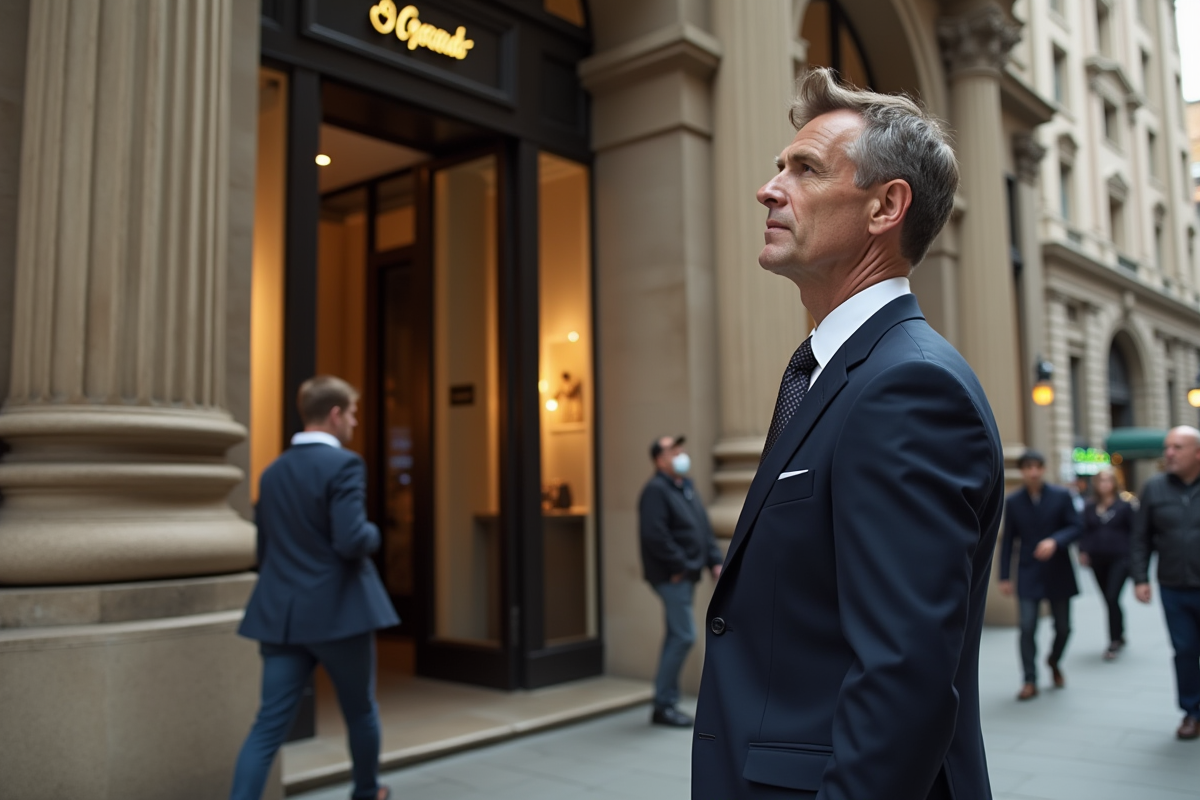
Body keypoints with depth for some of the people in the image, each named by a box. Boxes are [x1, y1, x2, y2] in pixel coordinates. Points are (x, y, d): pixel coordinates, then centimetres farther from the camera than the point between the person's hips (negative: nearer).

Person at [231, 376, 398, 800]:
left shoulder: (272, 471, 11)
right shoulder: (344, 464, -13)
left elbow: (264, 549, 17)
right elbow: (352, 542, -23)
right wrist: (374, 534, -1)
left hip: (281, 613, 6)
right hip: (338, 610, -5)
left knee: (269, 724, 4)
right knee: (360, 710, 17)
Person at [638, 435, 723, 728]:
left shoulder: (687, 487, 16)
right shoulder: (656, 490, -13)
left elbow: (704, 528, 19)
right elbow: (655, 536, -23)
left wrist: (715, 561, 9)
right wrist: (679, 566, -19)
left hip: (687, 574, 10)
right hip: (671, 576, -9)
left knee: (677, 636, 13)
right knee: (684, 635, -10)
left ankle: (667, 703, 22)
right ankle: (663, 705, 0)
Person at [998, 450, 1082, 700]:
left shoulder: (1061, 496, -3)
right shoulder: (1013, 501, -1)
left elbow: (1075, 527, -3)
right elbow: (1008, 540, 2)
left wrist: (1055, 541, -24)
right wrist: (1004, 576, 0)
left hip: (1058, 571, 1)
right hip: (1028, 574, -1)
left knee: (1063, 626, 11)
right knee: (1027, 628, -9)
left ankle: (1054, 661, 40)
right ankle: (1030, 681, 1)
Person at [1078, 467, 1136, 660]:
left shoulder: (1124, 506, -1)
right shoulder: (1090, 508, 8)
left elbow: (1133, 531, -1)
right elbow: (1085, 531, 9)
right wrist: (1083, 551, -4)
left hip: (1119, 559, -4)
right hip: (1098, 560, 4)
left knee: (1112, 599, -13)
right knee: (1109, 601, 12)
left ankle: (1114, 641, -5)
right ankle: (1119, 636, 29)